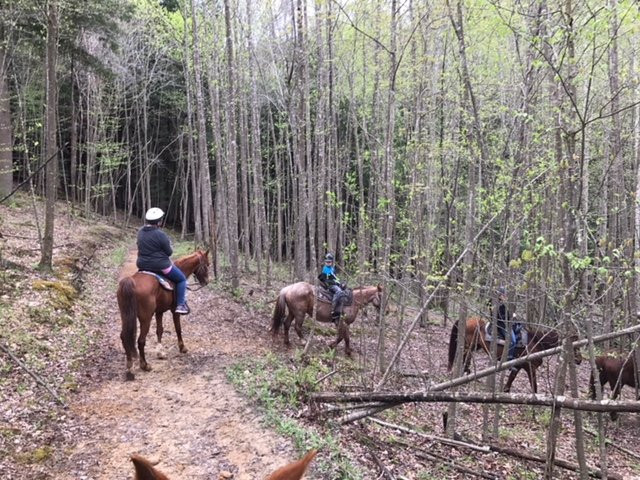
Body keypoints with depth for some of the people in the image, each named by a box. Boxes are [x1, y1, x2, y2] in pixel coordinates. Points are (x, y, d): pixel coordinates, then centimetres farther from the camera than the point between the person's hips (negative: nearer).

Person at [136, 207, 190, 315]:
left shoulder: (140, 232, 1)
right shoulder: (160, 234, -21)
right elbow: (169, 252, -13)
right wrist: (170, 247, 9)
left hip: (142, 265, 7)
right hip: (160, 266, -7)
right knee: (181, 279, 12)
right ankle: (181, 305, 7)